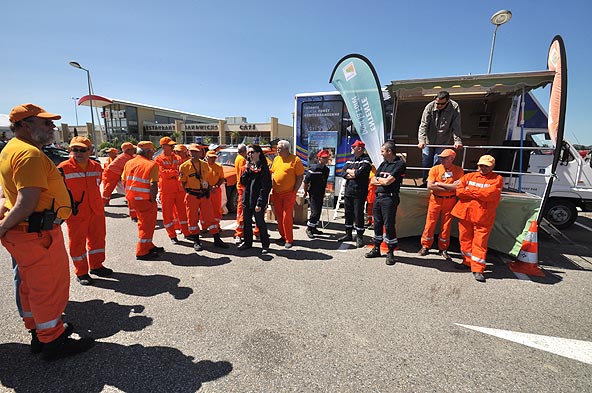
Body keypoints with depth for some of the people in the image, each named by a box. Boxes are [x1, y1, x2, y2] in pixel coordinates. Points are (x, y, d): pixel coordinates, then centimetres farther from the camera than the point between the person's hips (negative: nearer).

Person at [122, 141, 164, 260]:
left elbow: (124, 181, 11)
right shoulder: (152, 164, -14)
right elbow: (153, 185, -21)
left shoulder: (129, 163, 8)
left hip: (132, 198, 8)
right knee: (147, 225, 6)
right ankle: (142, 252, 14)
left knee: (143, 223, 22)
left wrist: (130, 198, 16)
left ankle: (149, 246, 34)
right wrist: (153, 200, -11)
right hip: (145, 200, -7)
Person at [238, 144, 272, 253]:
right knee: (247, 222, 16)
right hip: (247, 200, 6)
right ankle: (247, 242, 32)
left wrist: (260, 203, -18)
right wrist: (247, 170, -8)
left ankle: (265, 245, 16)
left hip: (257, 201, -6)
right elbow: (243, 182, 6)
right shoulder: (249, 166, 11)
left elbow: (265, 187, -14)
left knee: (260, 223, 3)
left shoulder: (263, 167, -9)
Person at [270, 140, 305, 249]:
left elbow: (300, 176, -8)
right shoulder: (276, 159, 11)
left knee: (287, 217, -6)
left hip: (288, 194, -6)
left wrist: (294, 191, -11)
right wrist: (272, 187, 9)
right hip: (276, 193, 6)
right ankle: (283, 236, 26)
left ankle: (289, 240, 6)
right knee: (279, 216, 11)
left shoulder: (295, 160, -7)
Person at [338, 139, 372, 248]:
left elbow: (359, 173, -21)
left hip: (359, 192, -7)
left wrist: (349, 171, -3)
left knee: (358, 214, -2)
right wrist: (353, 175, -10)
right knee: (348, 213, 12)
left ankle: (359, 237, 8)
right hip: (348, 190, 7)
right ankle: (348, 234, 24)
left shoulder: (366, 160, -6)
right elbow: (343, 173, 8)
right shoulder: (350, 160, 17)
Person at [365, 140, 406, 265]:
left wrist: (379, 179, 3)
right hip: (378, 197, 8)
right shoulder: (383, 164, 17)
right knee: (377, 224, 13)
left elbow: (388, 181, -16)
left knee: (389, 225, -3)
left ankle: (390, 253, 9)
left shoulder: (399, 164, -7)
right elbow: (373, 181, 13)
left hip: (389, 198, -7)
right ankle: (376, 249, 26)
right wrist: (383, 181, -4)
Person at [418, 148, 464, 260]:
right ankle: (425, 247, 15)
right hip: (435, 200, 0)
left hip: (450, 201, 0)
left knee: (446, 225, 7)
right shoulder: (435, 169, -2)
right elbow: (430, 186, -12)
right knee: (430, 223, 2)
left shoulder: (458, 170, -2)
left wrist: (440, 184, -13)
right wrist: (449, 188, -13)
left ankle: (443, 249, 21)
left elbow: (457, 186, -15)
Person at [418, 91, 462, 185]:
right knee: (426, 163, 7)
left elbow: (456, 126, -11)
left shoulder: (454, 108, -10)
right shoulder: (430, 107, -10)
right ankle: (426, 183, 24)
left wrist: (457, 141, -23)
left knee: (437, 164, -6)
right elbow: (423, 124, -15)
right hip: (428, 141, 2)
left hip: (443, 142, -1)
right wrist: (421, 140, -26)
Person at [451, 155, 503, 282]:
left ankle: (477, 269, 4)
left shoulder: (497, 179, 0)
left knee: (480, 242, -2)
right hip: (465, 213, 4)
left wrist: (470, 191, -7)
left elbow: (488, 194, -17)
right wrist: (479, 194, -11)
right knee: (465, 239, 13)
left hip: (483, 217, -4)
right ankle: (467, 261, 30)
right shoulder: (469, 176, 10)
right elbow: (459, 191, -4)